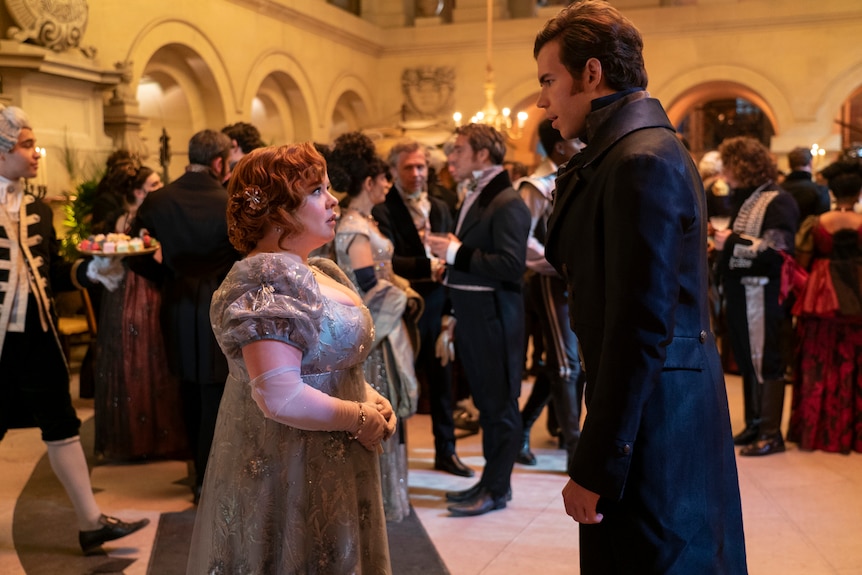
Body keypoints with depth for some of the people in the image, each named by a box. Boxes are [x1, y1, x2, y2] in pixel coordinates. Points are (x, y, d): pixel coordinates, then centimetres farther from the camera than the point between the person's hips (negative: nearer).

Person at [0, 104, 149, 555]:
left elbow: (50, 274, 10)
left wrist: (90, 270, -5)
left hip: (39, 337, 6)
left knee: (62, 426, 10)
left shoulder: (38, 210, 10)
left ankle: (90, 523, 18)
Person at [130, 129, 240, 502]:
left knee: (191, 395, 19)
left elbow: (137, 258, -1)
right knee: (215, 397, 5)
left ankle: (201, 468, 33)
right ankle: (208, 481, 12)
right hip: (219, 310, -4)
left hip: (177, 310, 4)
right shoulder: (232, 204, -15)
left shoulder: (156, 201, -4)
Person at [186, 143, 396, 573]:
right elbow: (281, 399, -28)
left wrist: (369, 395, 3)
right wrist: (361, 417, -16)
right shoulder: (269, 278, -21)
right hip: (286, 478, -9)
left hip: (326, 470, 9)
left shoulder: (315, 271, 8)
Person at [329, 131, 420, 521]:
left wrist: (405, 294, -1)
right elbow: (369, 283, -24)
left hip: (381, 328, 10)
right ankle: (377, 499, 11)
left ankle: (384, 492, 27)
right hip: (372, 333, -10)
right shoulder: (354, 227, -17)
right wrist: (404, 299, -9)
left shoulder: (362, 222, 12)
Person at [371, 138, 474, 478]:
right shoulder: (383, 211, -10)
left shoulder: (440, 209, 10)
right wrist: (428, 266, -30)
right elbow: (388, 262, -21)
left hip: (437, 308, 5)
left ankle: (446, 451, 28)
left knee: (441, 382, 14)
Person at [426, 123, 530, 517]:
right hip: (471, 319, 9)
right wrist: (457, 317, 17)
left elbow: (511, 264, -24)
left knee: (499, 404, 2)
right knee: (485, 402, 16)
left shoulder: (507, 204, -14)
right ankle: (490, 480, 27)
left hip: (494, 320, -9)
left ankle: (497, 489, 12)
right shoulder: (474, 199, 14)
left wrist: (456, 253, -19)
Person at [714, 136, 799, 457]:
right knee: (747, 362, 13)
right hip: (740, 295, 9)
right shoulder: (744, 199, 16)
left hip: (762, 295, -9)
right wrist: (721, 242, 11)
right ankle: (754, 425, 22)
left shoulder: (777, 202, -11)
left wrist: (732, 243, -16)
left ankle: (771, 434, 3)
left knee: (765, 363, -3)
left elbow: (777, 250, -21)